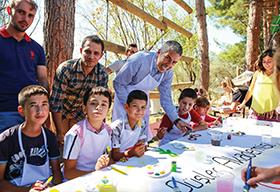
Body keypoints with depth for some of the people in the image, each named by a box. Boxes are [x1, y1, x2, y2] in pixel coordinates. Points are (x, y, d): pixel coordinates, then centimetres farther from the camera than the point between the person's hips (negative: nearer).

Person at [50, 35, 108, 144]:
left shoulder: (102, 74, -18)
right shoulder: (65, 69, -28)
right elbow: (55, 102, -26)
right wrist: (60, 133, -24)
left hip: (79, 114, 3)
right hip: (60, 113, -2)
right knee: (61, 143, 0)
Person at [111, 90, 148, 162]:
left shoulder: (143, 124, -2)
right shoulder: (117, 126, -19)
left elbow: (143, 147, 5)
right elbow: (114, 155, -13)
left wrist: (141, 150, -17)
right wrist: (130, 153, -30)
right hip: (118, 163, -5)